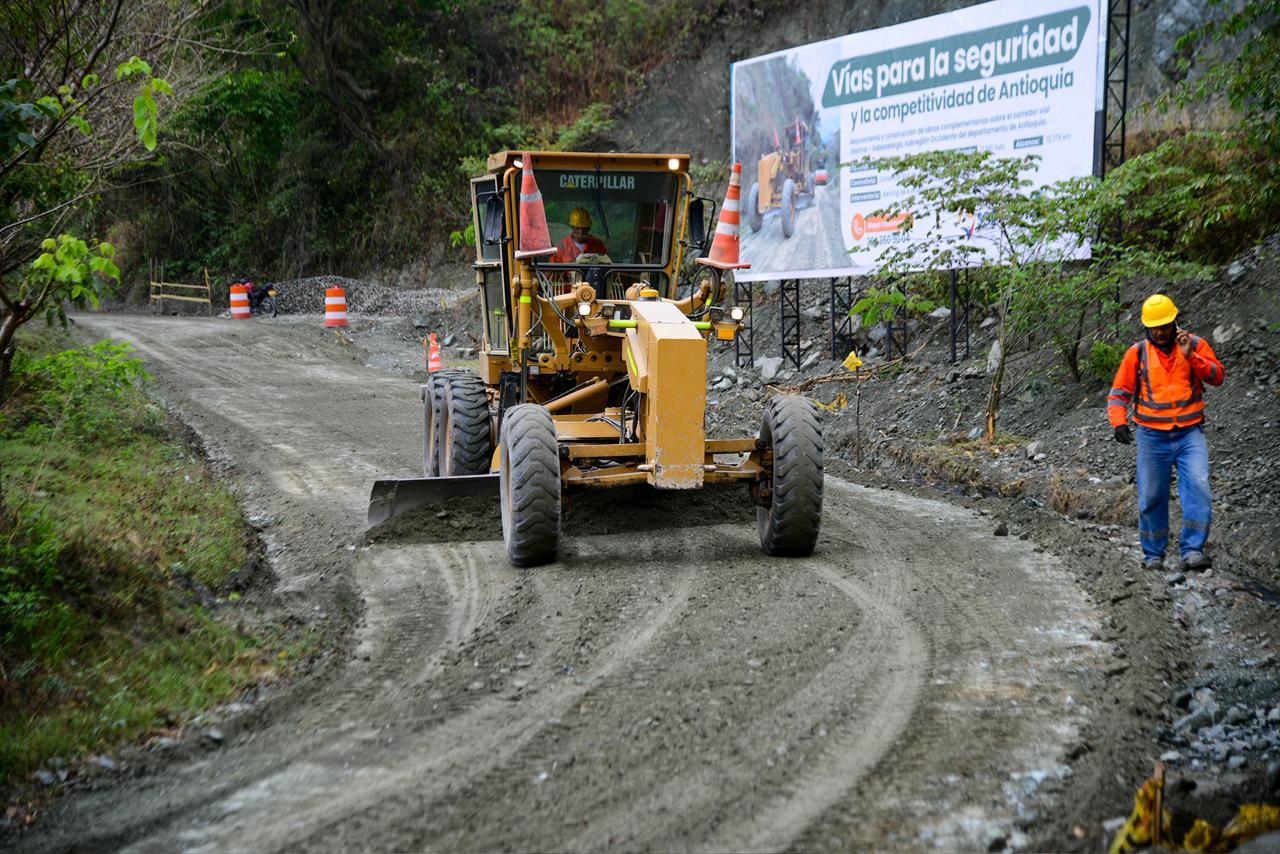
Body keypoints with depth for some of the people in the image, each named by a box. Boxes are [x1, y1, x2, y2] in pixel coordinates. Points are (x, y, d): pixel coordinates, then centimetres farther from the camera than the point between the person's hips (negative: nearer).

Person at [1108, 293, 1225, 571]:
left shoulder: (1195, 344, 3)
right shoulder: (1137, 353, 2)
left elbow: (1218, 377, -7)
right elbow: (1119, 393, 4)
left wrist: (1191, 356, -20)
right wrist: (1119, 422, -12)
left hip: (1189, 433, -1)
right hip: (1152, 436, 1)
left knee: (1198, 487, -18)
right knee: (1151, 497, 4)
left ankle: (1192, 551, -19)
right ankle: (1153, 555, 16)